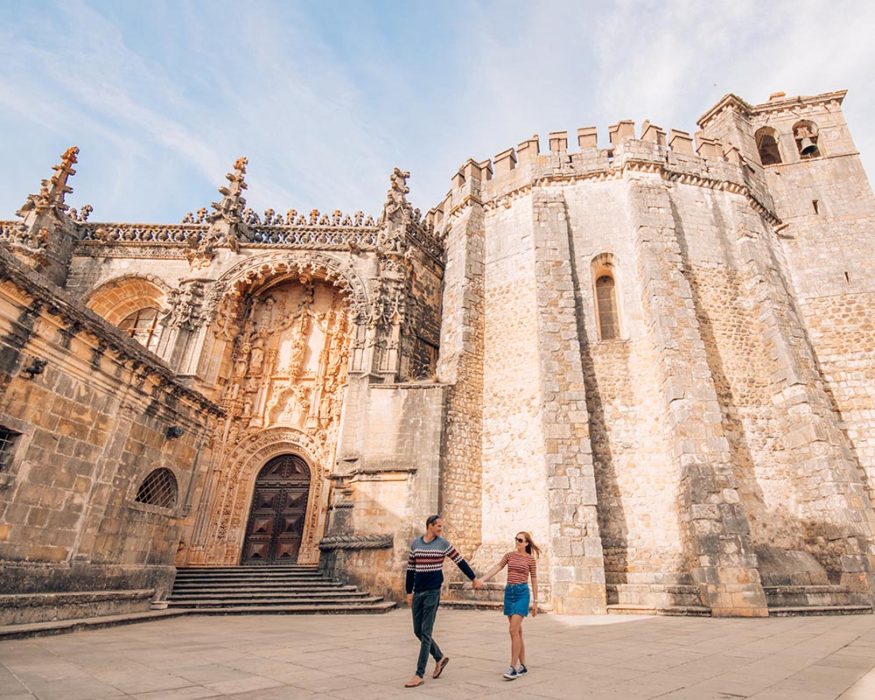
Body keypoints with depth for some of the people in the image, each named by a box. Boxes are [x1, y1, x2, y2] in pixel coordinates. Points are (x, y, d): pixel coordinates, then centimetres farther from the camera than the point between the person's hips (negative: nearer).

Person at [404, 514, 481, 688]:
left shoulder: (443, 544, -1)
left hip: (433, 592, -4)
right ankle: (440, 657, 32)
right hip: (417, 593, 4)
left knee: (425, 632, -3)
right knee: (418, 631, 11)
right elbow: (410, 569, 11)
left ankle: (419, 675, 5)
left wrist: (474, 578, 11)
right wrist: (409, 592, 9)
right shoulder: (415, 544, 5)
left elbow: (460, 562, 7)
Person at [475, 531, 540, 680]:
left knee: (514, 630, -12)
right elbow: (496, 568, -1)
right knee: (517, 631, 10)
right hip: (509, 592, 4)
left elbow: (534, 581, 4)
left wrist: (535, 602, 3)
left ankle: (513, 667, -6)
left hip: (522, 593, -4)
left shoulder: (531, 559, 0)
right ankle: (523, 666, 20)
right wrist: (482, 580, -13)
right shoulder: (509, 555, 9)